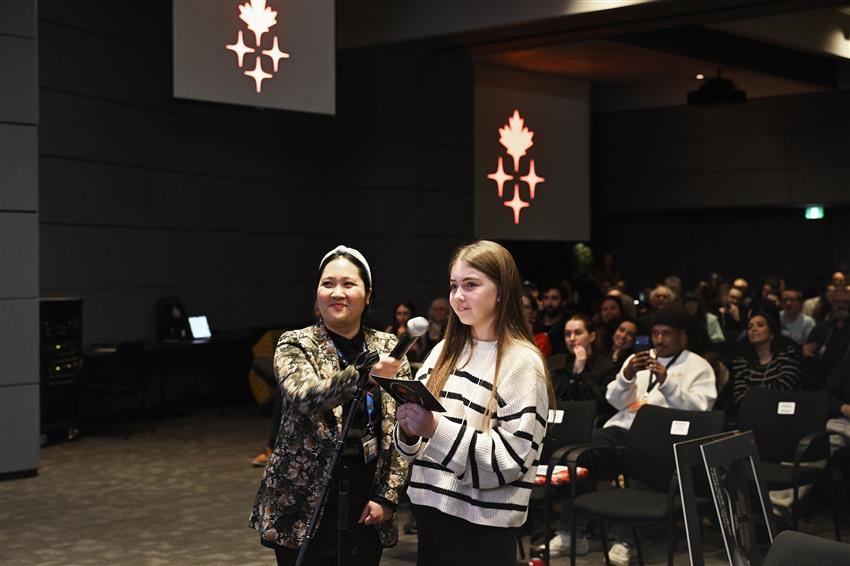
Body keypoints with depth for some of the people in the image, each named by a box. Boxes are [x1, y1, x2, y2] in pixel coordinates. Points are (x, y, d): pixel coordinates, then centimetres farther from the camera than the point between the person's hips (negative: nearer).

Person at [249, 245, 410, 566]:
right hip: (303, 508, -2)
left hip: (365, 509, 3)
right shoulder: (295, 345, -4)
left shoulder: (388, 348, 5)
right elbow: (304, 395, -25)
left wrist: (387, 495, -3)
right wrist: (364, 375, -41)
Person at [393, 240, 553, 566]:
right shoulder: (444, 351, 8)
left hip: (483, 524, -5)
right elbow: (416, 444, 11)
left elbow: (512, 457, -17)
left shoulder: (522, 362, -10)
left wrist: (436, 428, -25)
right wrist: (408, 430, -12)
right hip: (430, 507, 5)